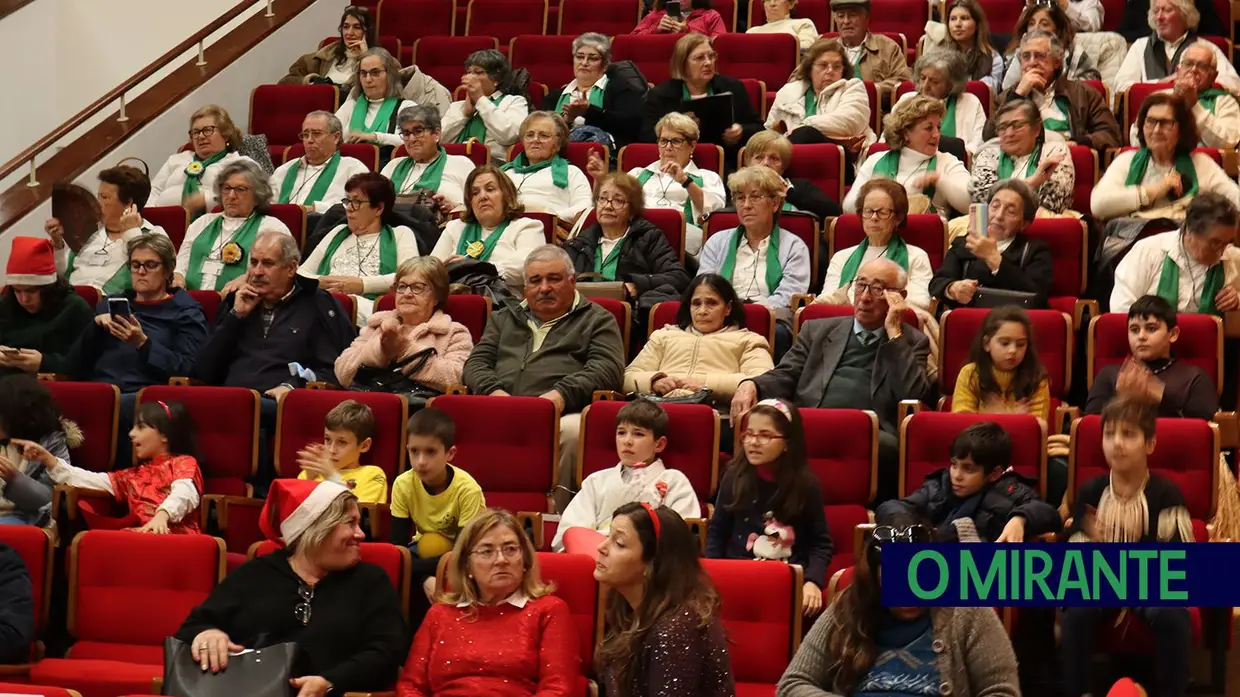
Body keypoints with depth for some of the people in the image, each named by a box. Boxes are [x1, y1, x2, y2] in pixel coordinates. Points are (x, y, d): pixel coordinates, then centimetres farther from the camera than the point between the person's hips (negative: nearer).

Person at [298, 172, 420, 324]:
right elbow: (302, 272, 23)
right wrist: (319, 282, -1)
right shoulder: (338, 233, 30)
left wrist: (362, 284, -11)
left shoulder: (400, 234, 16)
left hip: (369, 306, -4)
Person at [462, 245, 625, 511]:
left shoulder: (597, 320, 19)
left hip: (562, 414, -3)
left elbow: (607, 368, 2)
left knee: (572, 431, -39)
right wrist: (493, 390, -2)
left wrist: (562, 394, -15)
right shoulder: (504, 319, 32)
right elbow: (476, 363, 23)